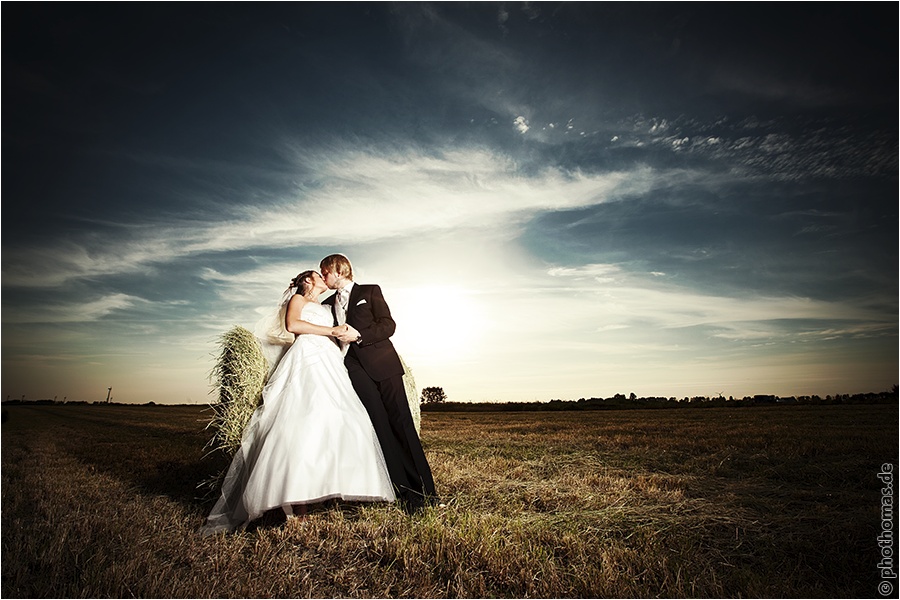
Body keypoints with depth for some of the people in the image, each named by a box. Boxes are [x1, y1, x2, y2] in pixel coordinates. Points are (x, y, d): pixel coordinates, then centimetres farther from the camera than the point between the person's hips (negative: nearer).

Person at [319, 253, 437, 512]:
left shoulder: (370, 291, 11)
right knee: (380, 428, -7)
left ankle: (426, 490, -2)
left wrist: (358, 335, -12)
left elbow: (388, 325, 0)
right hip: (354, 369, 3)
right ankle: (408, 493, -4)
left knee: (401, 423, -7)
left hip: (382, 363, -3)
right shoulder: (327, 303, 25)